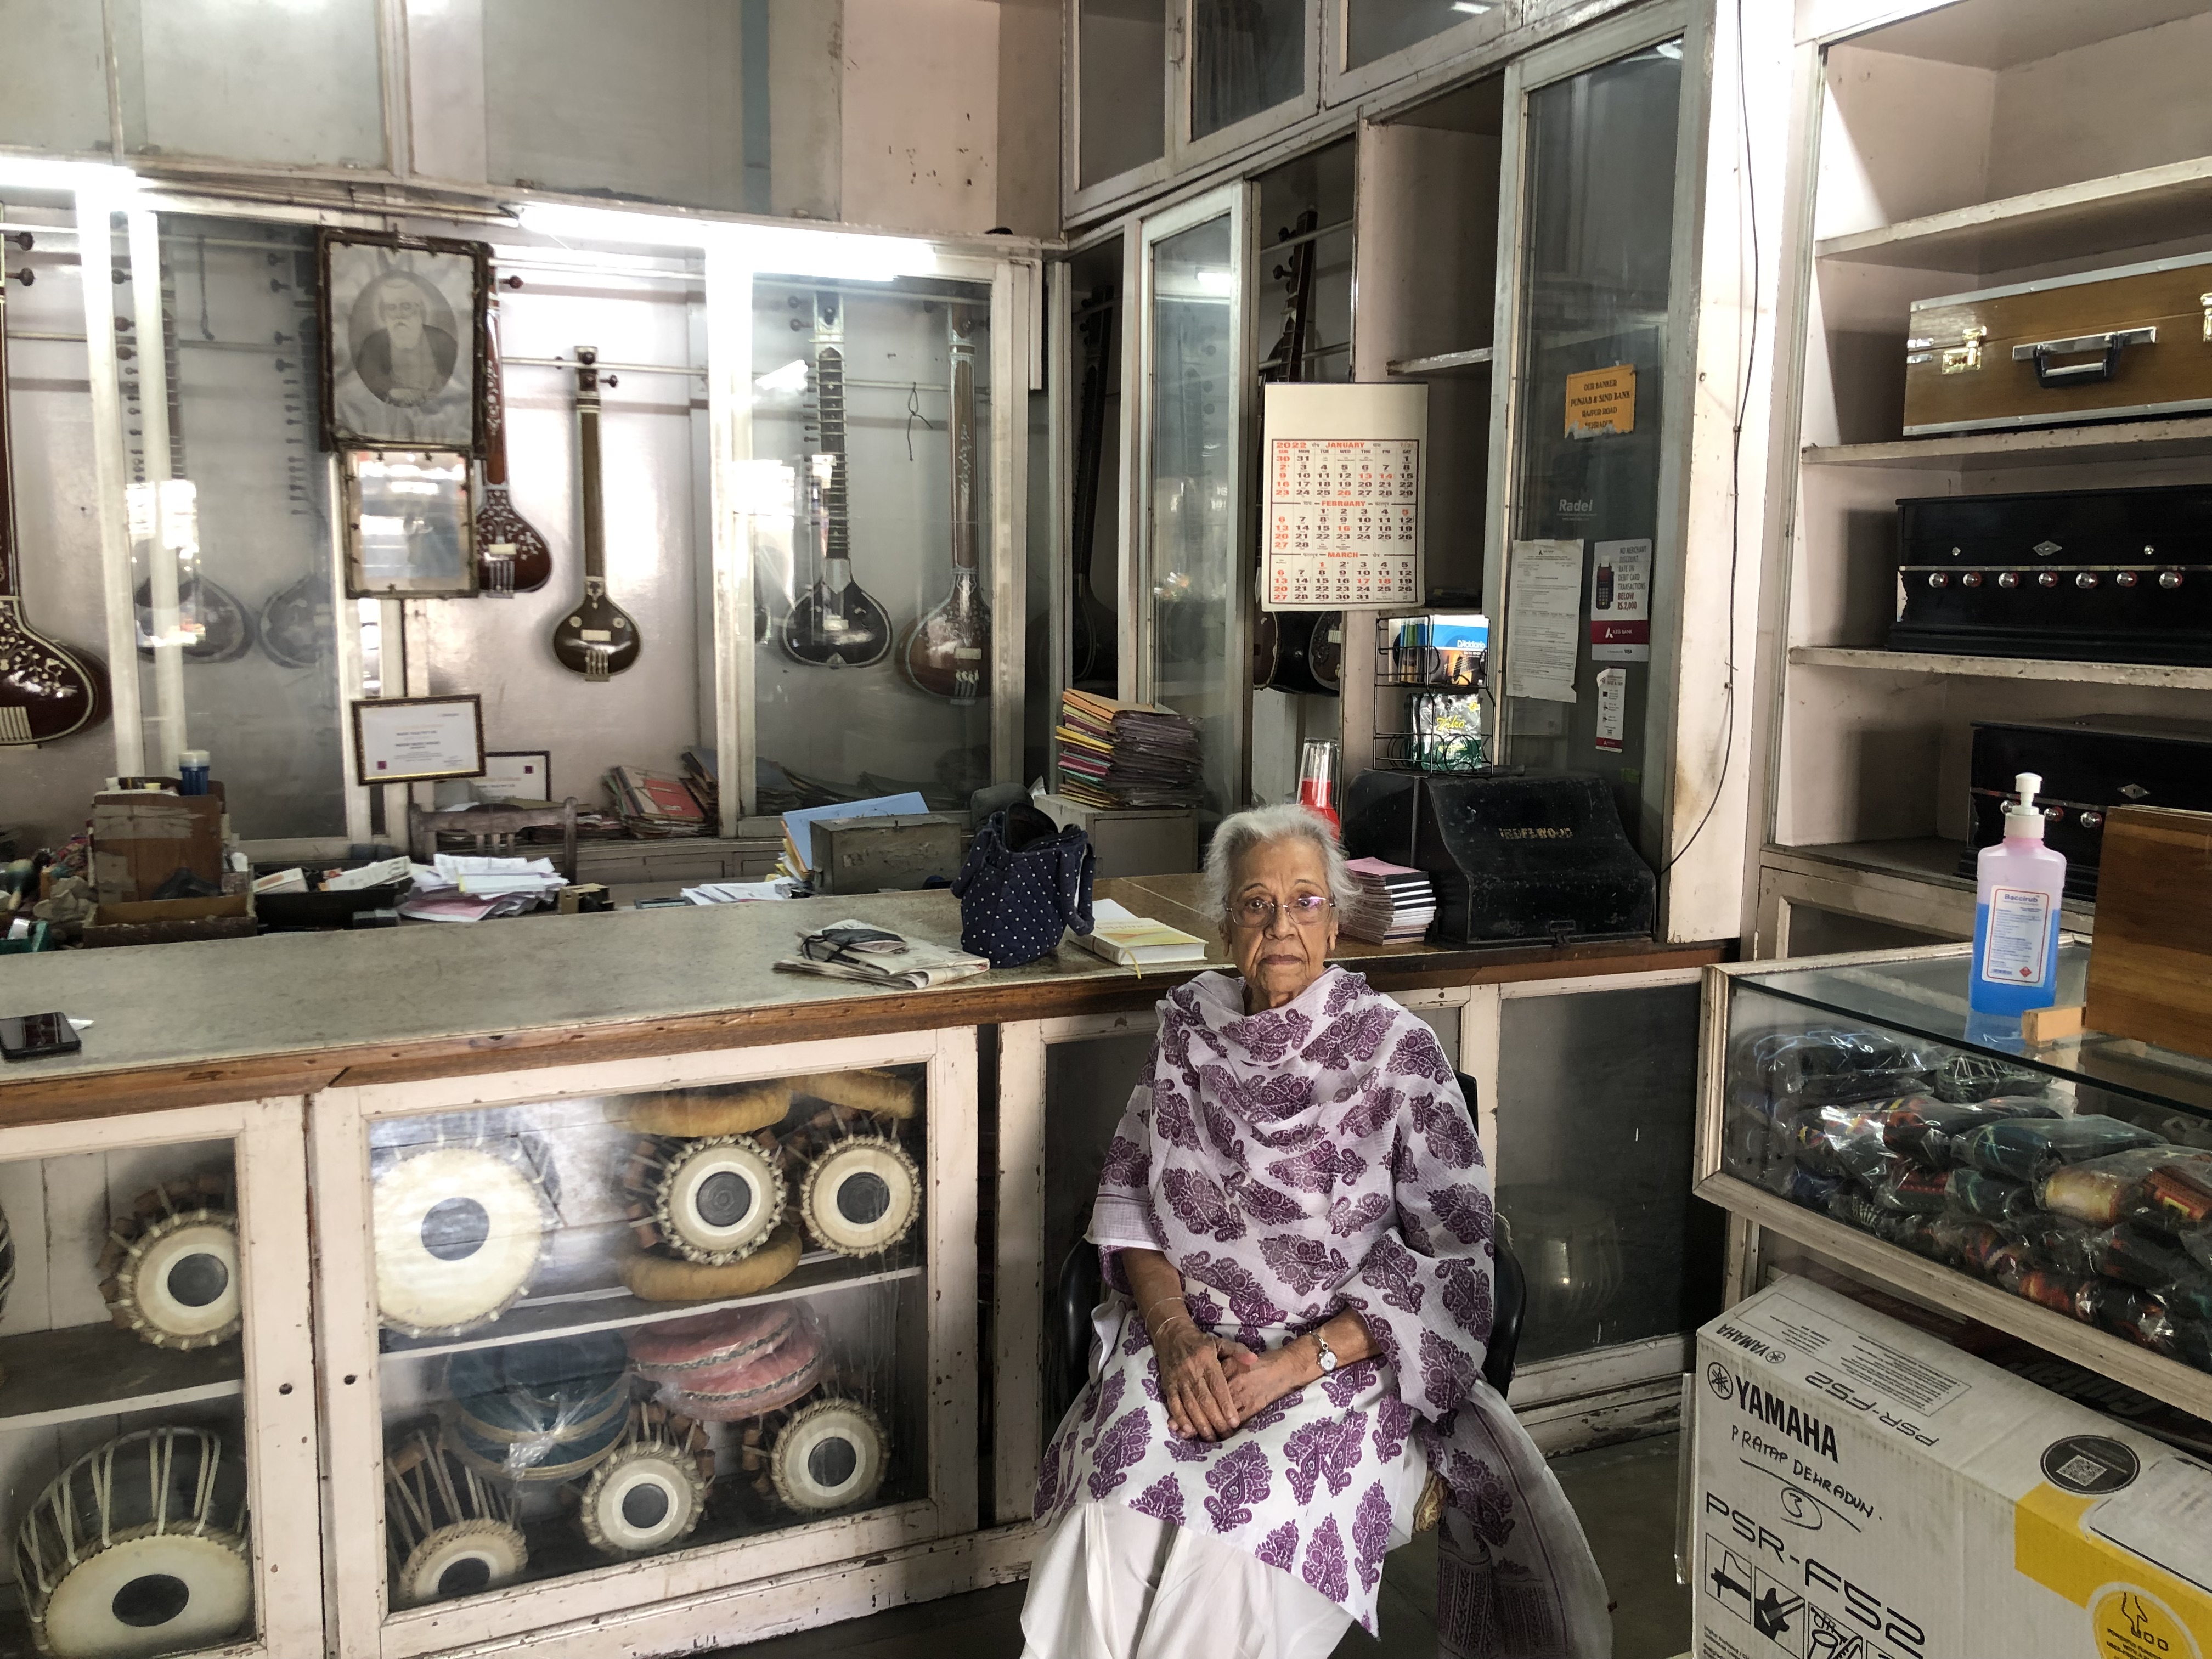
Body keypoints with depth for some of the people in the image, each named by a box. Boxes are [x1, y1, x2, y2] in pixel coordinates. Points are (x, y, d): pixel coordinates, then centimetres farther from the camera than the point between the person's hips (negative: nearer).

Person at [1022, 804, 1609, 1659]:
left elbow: (1452, 1253, -5)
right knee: (1111, 1509, -26)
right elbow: (1127, 1192, 10)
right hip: (1192, 1348, 3)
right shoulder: (1189, 1026, 7)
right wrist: (1176, 1332, -8)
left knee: (1238, 1533, -30)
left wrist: (1300, 1362, -14)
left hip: (1348, 1357, -3)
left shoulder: (1399, 1050, -4)